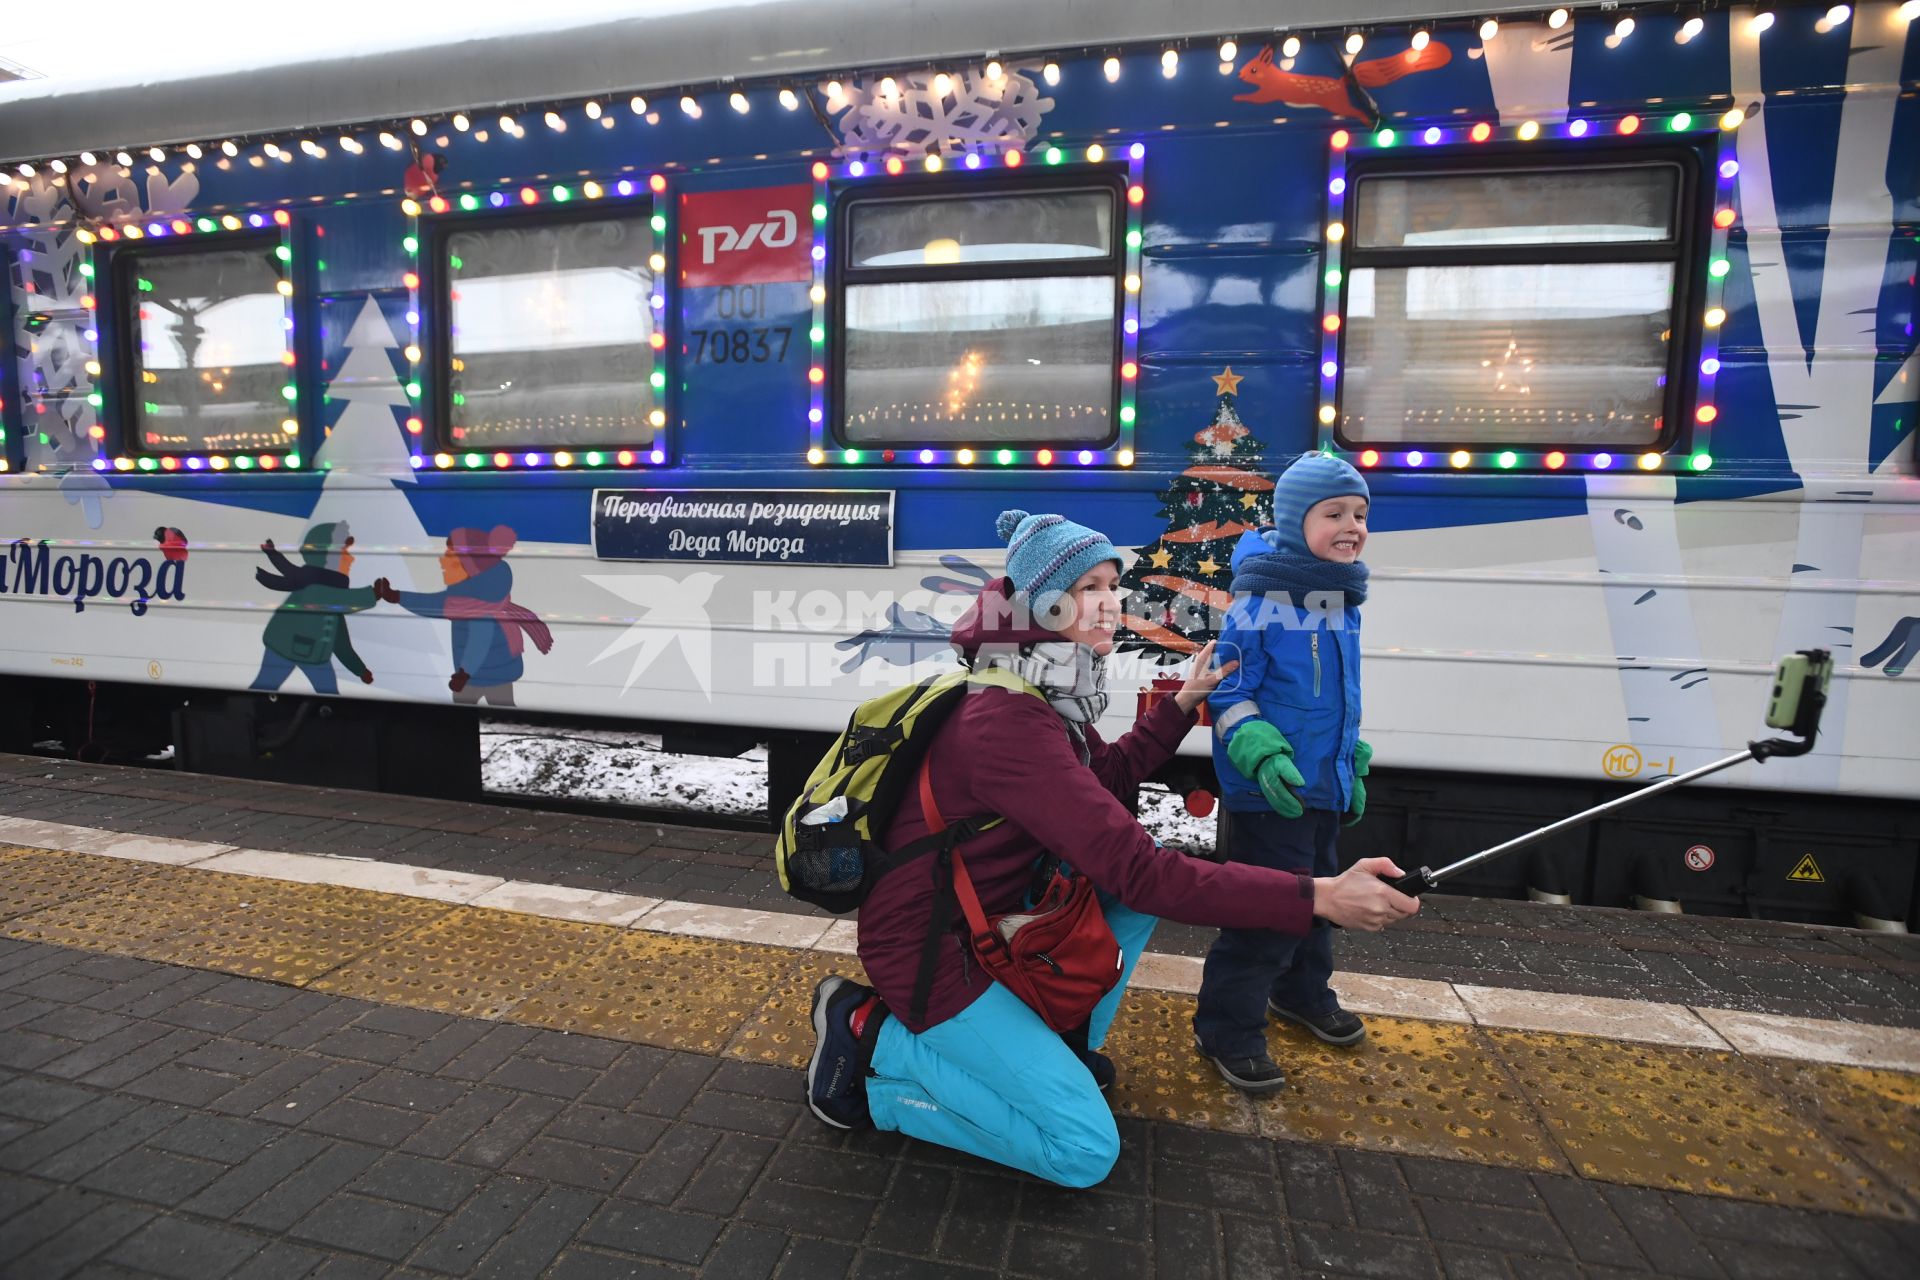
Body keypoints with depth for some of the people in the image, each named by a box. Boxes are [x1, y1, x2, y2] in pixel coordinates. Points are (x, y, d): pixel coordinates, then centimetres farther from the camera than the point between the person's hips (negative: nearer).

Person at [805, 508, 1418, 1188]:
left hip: (989, 912, 9)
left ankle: (1063, 1038, 16)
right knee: (1084, 1151, -9)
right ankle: (874, 1037, 0)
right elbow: (1140, 871, -32)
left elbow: (1110, 778, 17)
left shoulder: (1048, 699, 0)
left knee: (1144, 878, 4)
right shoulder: (1009, 721, -31)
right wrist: (1318, 897, -30)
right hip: (929, 948, -9)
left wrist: (1184, 701, 10)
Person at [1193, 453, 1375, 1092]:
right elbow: (1227, 693, -17)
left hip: (1325, 788, 9)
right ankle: (1227, 1028, 13)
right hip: (1270, 792, -9)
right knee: (1270, 910, -5)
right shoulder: (1259, 603, -20)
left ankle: (1303, 991, 47)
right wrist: (1262, 756, -28)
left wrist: (1352, 767, 21)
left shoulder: (1344, 604, 7)